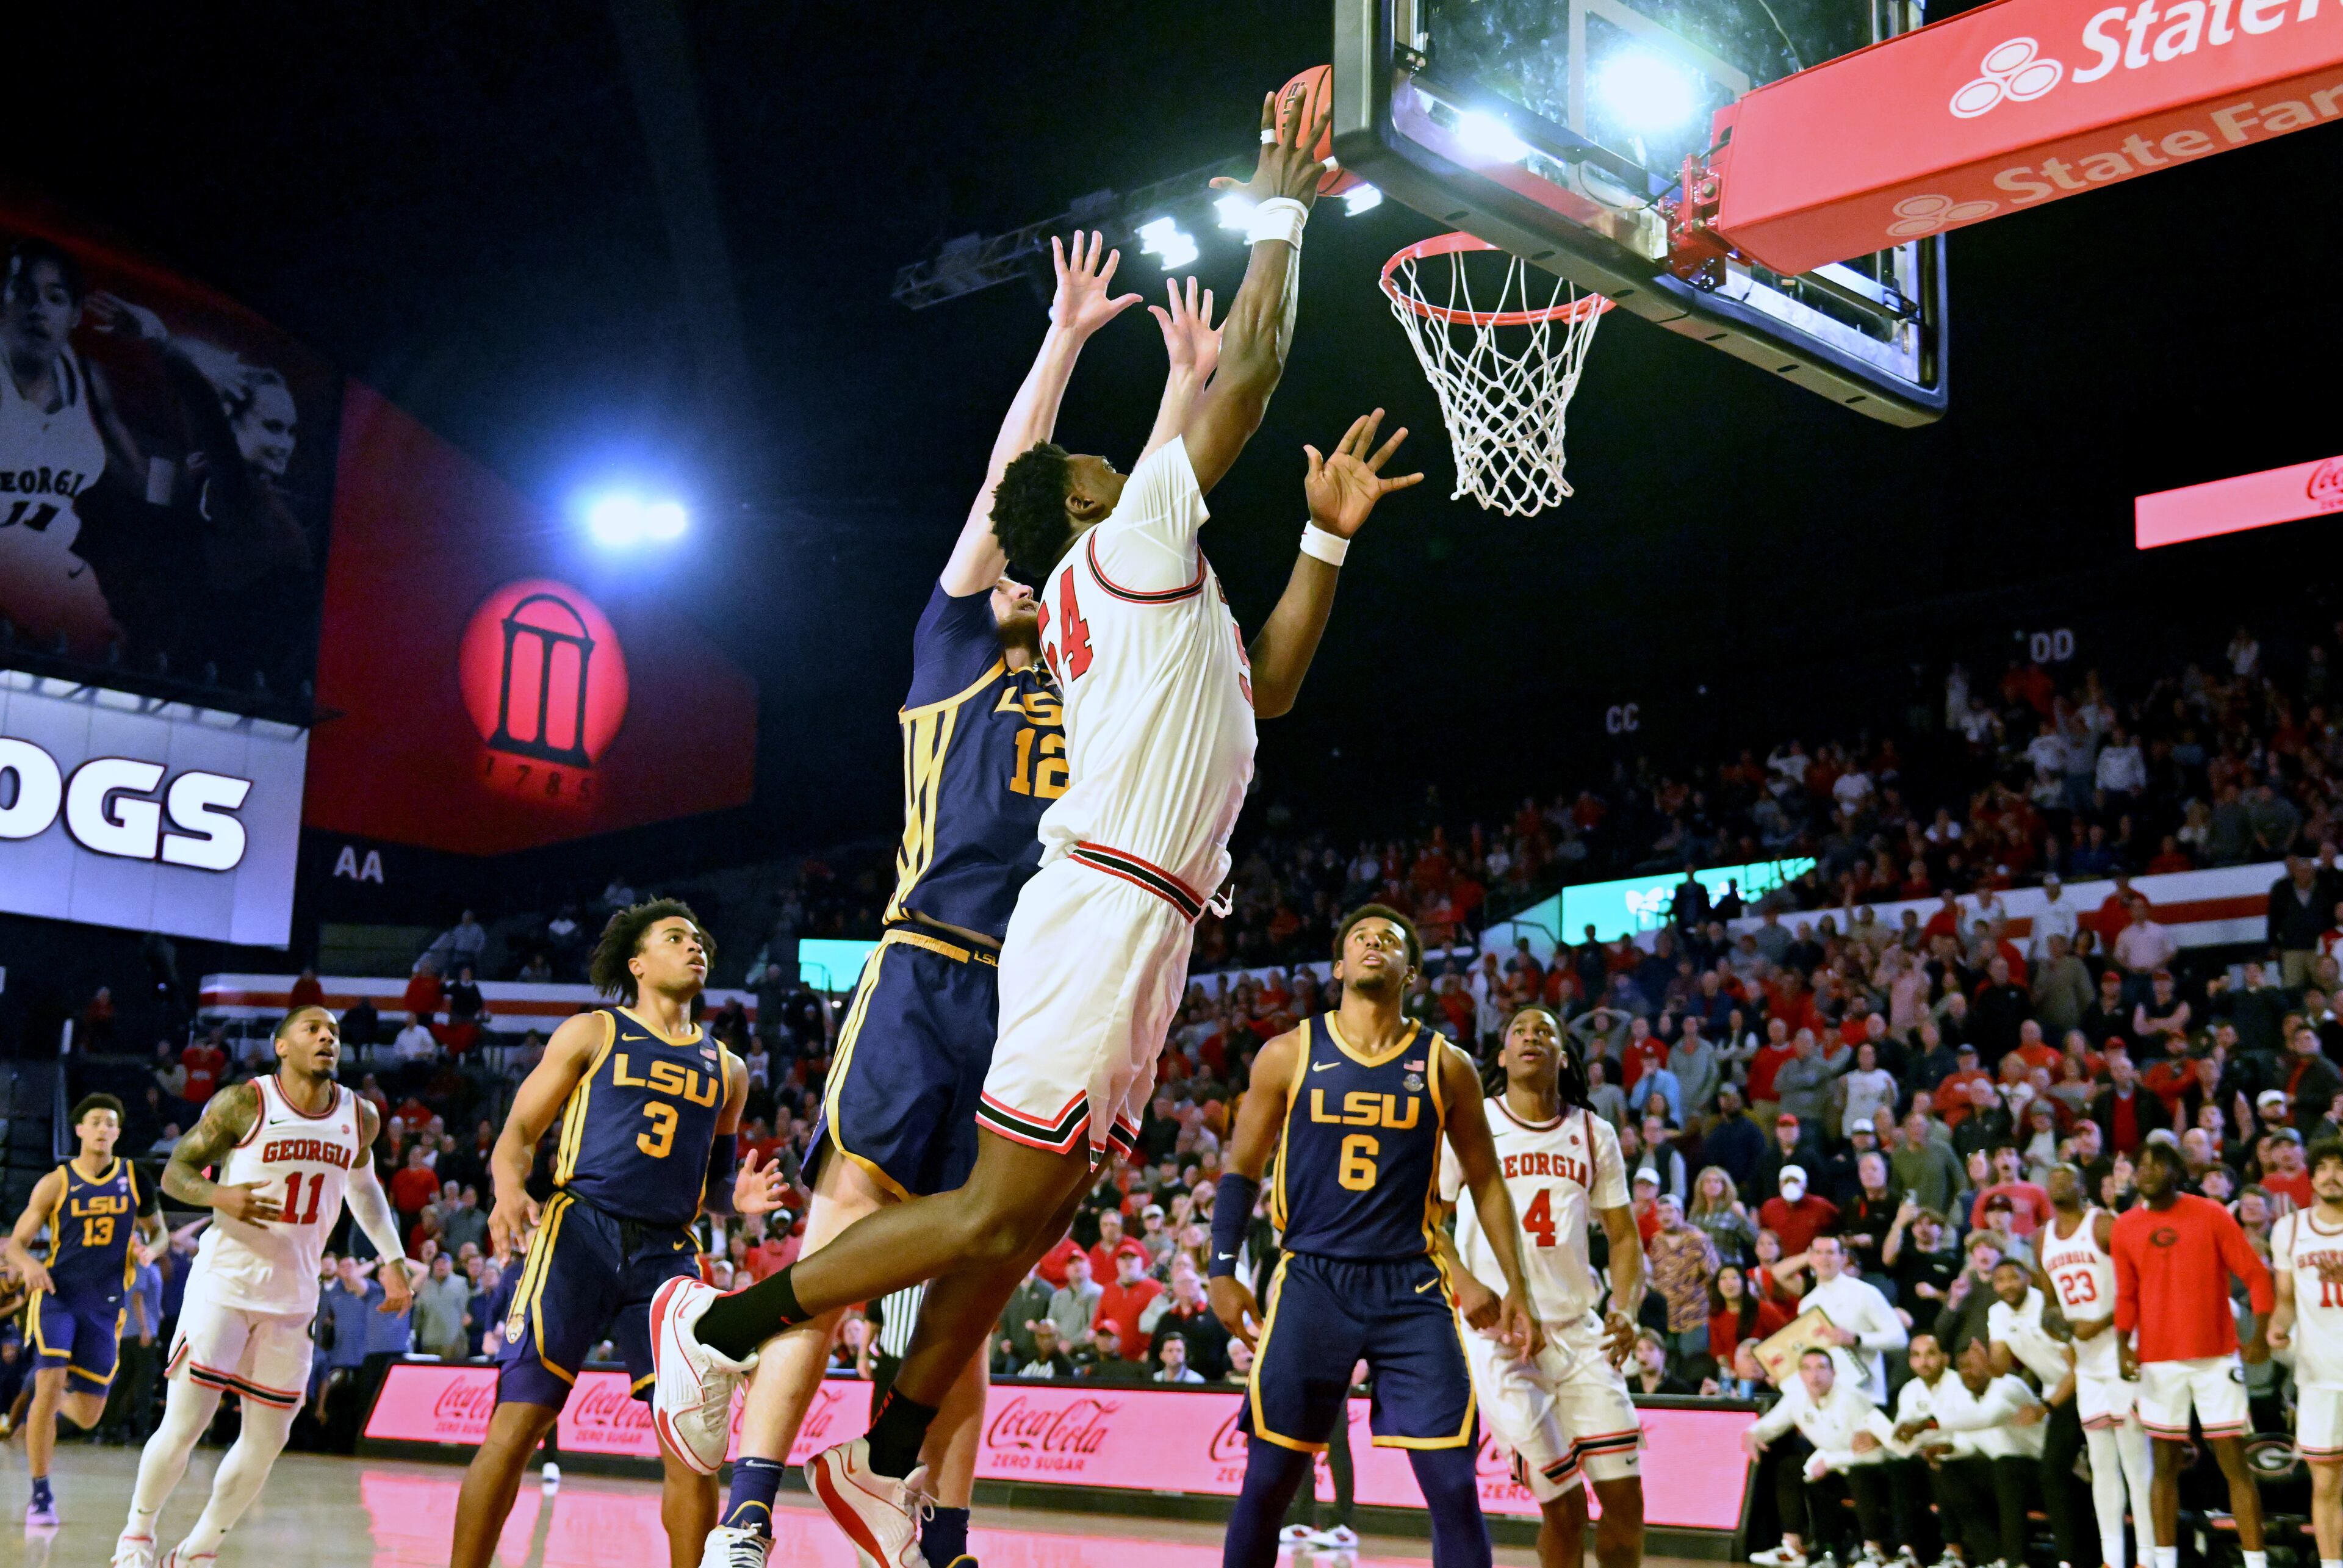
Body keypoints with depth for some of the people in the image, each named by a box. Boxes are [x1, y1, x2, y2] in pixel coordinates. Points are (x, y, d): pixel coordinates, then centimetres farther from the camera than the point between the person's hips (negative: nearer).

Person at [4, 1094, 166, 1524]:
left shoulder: (134, 1180, 6)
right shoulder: (55, 1183, 0)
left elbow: (158, 1229, 17)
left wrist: (150, 1249, -7)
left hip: (105, 1306, 2)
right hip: (57, 1295, -2)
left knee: (87, 1416, 4)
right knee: (50, 1383, -21)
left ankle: (51, 1403, 41)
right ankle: (41, 1494, -8)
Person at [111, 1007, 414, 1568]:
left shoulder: (359, 1118, 4)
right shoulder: (243, 1103, -9)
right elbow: (175, 1171, -3)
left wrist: (393, 1258, 14)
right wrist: (220, 1196, -24)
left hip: (293, 1295, 5)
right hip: (225, 1281, -4)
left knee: (267, 1441, 4)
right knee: (184, 1425, -7)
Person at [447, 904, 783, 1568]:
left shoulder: (727, 1070, 21)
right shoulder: (592, 1034, 10)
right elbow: (519, 1130, 5)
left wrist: (738, 1195, 4)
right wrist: (510, 1189, -17)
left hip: (666, 1253, 4)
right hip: (580, 1231, -3)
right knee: (519, 1420, -11)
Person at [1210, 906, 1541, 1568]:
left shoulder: (1446, 1066, 4)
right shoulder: (1288, 1055, 3)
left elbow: (1486, 1181, 11)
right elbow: (1241, 1167, 9)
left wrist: (1516, 1289, 6)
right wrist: (1223, 1272, 0)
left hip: (1411, 1288, 1)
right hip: (1311, 1282, 0)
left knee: (1455, 1486, -5)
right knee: (1267, 1479, 0)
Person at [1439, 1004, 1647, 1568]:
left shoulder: (1594, 1134, 10)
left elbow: (1623, 1236, 10)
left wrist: (1625, 1308, -9)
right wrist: (1465, 1283, -17)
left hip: (1579, 1329, 4)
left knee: (1625, 1495, -1)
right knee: (1564, 1505, -6)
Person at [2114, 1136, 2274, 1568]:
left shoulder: (2210, 1215, -2)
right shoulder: (2124, 1229, 5)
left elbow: (2255, 1274, -2)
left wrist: (2261, 1336, -12)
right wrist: (2123, 1345, -3)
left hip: (2216, 1357, -2)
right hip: (2157, 1361, 2)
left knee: (2234, 1461, -3)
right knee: (2165, 1464, 6)